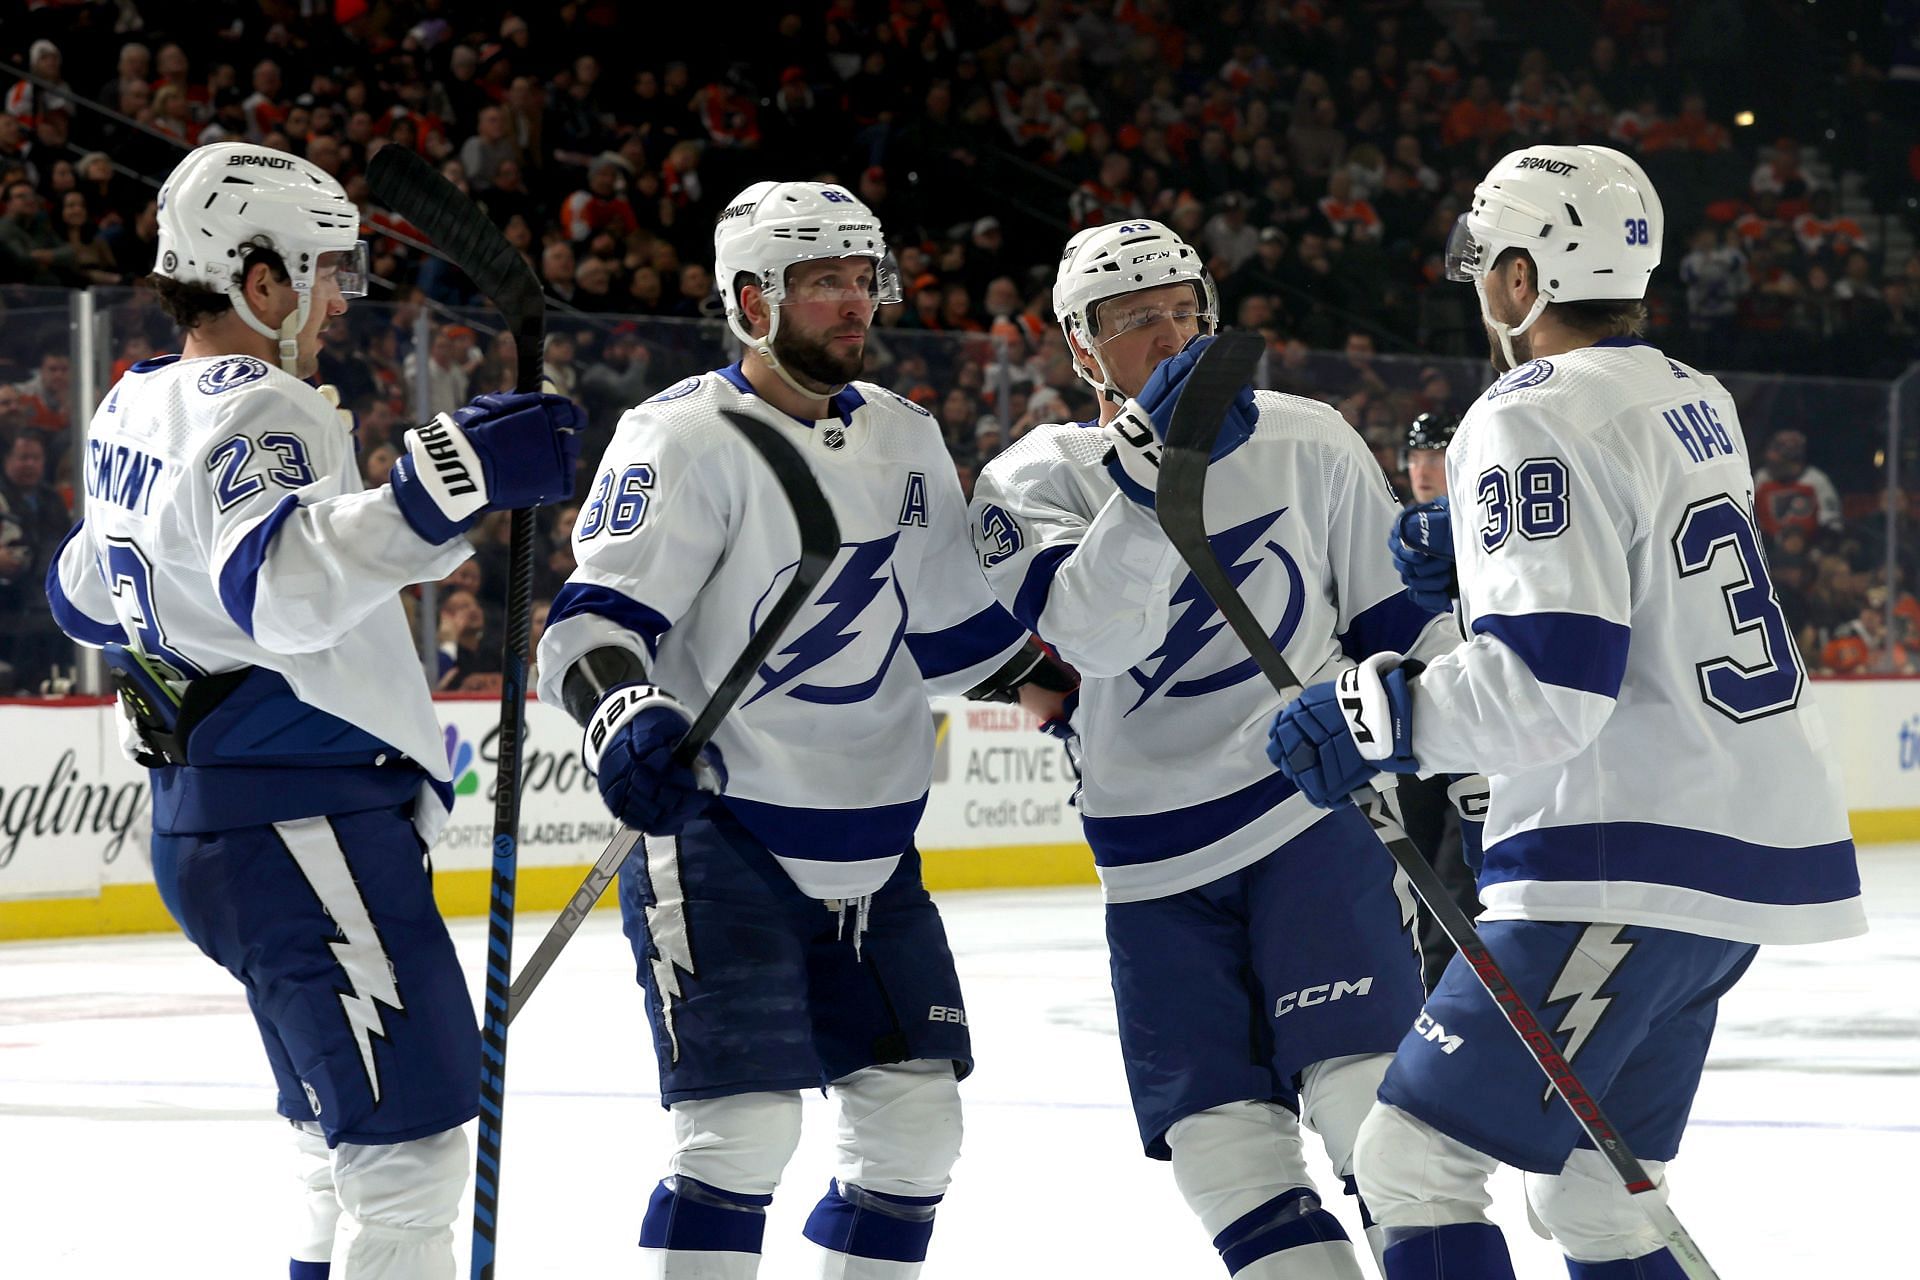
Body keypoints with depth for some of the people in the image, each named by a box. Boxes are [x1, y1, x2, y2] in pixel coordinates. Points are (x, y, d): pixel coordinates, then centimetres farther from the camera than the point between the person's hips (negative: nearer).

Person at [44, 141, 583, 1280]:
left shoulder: (136, 410, 14)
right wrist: (443, 489, -46)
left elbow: (85, 591, 31)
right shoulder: (258, 411, -15)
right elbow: (280, 584, -36)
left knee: (353, 1137, 20)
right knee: (410, 1141, -14)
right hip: (303, 830, -10)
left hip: (209, 827, 10)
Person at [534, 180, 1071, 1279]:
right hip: (722, 839, -7)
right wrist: (625, 716, -40)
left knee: (916, 1123, 8)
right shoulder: (688, 437, -11)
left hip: (874, 852, 8)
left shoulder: (907, 442, 12)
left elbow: (954, 629, 21)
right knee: (745, 1126, -16)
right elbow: (596, 616, -21)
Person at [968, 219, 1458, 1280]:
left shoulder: (1307, 443, 1)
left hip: (1318, 811, -2)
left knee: (1365, 1092, -17)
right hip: (1158, 867, 2)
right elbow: (1097, 634, -21)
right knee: (1222, 1141, -2)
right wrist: (1152, 467, -31)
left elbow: (1400, 619, 11)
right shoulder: (1032, 482, -1)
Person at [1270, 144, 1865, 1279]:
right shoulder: (1694, 401, 14)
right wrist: (1472, 554, 25)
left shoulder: (1534, 421, -14)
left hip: (1635, 864, -9)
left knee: (1416, 1155, -7)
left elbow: (1550, 679, -23)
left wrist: (1379, 717, -17)